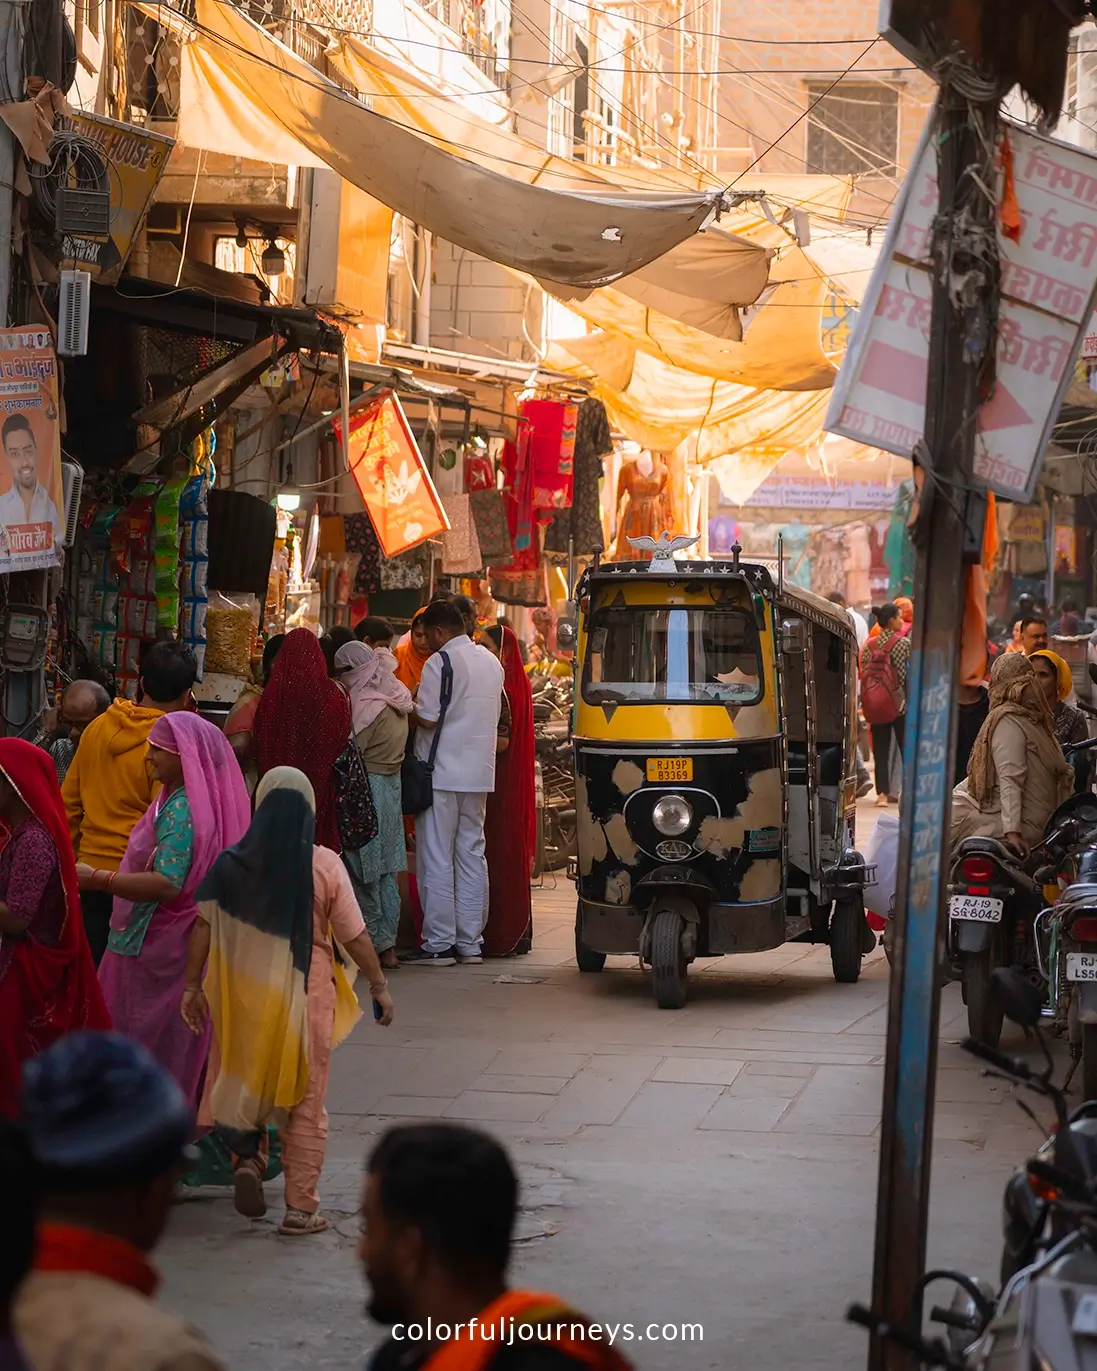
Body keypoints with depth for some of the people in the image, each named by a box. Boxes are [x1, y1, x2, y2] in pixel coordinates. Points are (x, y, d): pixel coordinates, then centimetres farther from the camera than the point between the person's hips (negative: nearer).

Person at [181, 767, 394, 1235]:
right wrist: (379, 985, 5)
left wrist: (192, 986, 10)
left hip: (244, 996, 2)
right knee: (305, 1104, 7)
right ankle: (300, 1209, 9)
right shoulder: (325, 866, -9)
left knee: (246, 1083, 21)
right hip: (306, 997, -2)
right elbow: (354, 937, -6)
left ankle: (246, 1157, -3)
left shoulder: (229, 866, -2)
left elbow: (203, 929, 0)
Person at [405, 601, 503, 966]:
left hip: (442, 772, -7)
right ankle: (470, 941, 13)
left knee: (436, 858, -3)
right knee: (472, 855, 11)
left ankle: (439, 943, -3)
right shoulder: (491, 662, 12)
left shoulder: (440, 662, -12)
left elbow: (427, 719, -16)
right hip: (479, 774, 7)